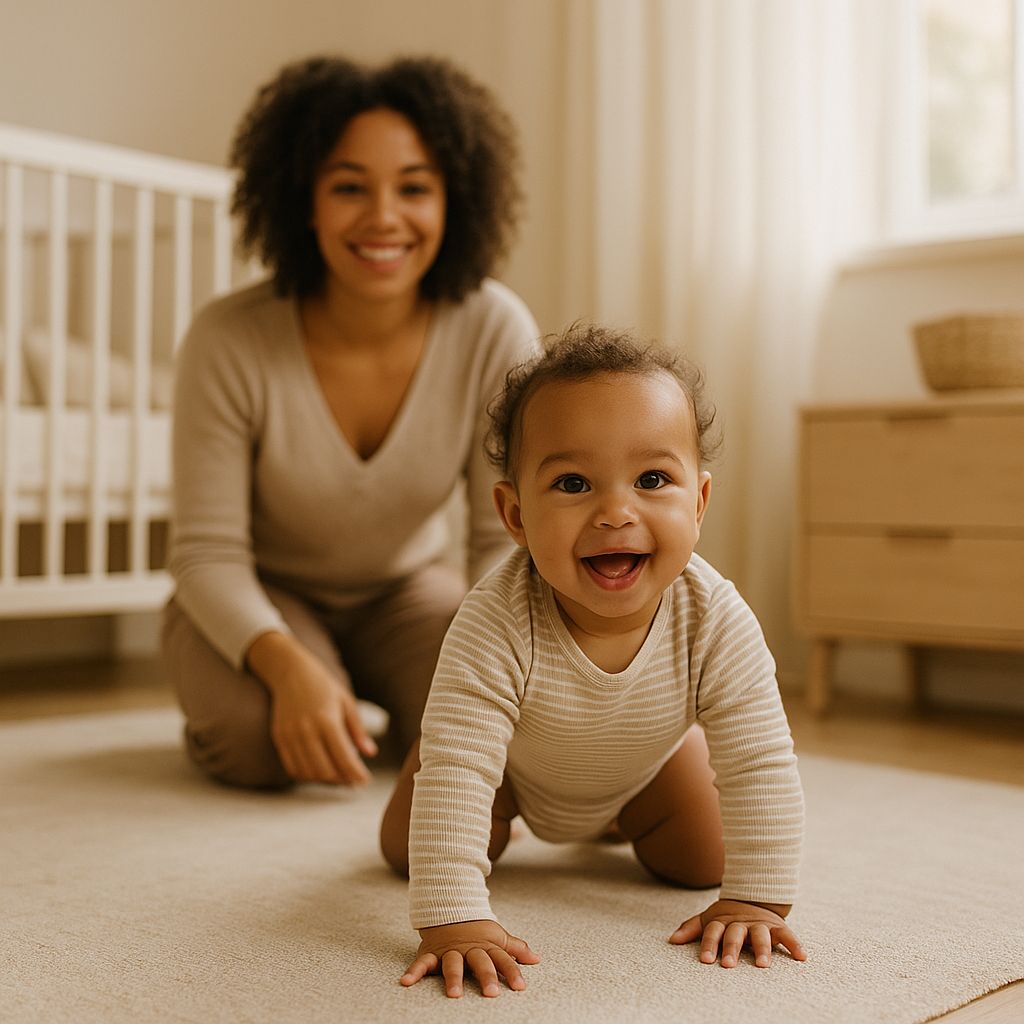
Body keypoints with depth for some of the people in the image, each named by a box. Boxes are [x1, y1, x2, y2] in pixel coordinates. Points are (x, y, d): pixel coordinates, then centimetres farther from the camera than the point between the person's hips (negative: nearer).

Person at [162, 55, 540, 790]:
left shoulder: (497, 333, -21)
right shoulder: (229, 343, -25)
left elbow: (507, 536, -14)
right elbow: (209, 552, -22)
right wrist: (289, 666, -40)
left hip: (407, 590, 2)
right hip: (262, 598, -1)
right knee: (261, 739, -32)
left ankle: (400, 706, 12)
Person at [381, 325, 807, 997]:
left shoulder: (716, 622, -38)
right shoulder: (496, 627, -46)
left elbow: (763, 769, -31)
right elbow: (453, 776, -46)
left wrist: (754, 900, -34)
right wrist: (454, 921, -52)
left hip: (648, 759, 2)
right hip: (513, 762, -1)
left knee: (703, 863, 1)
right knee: (407, 850, -4)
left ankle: (619, 823, 36)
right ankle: (507, 816, 32)